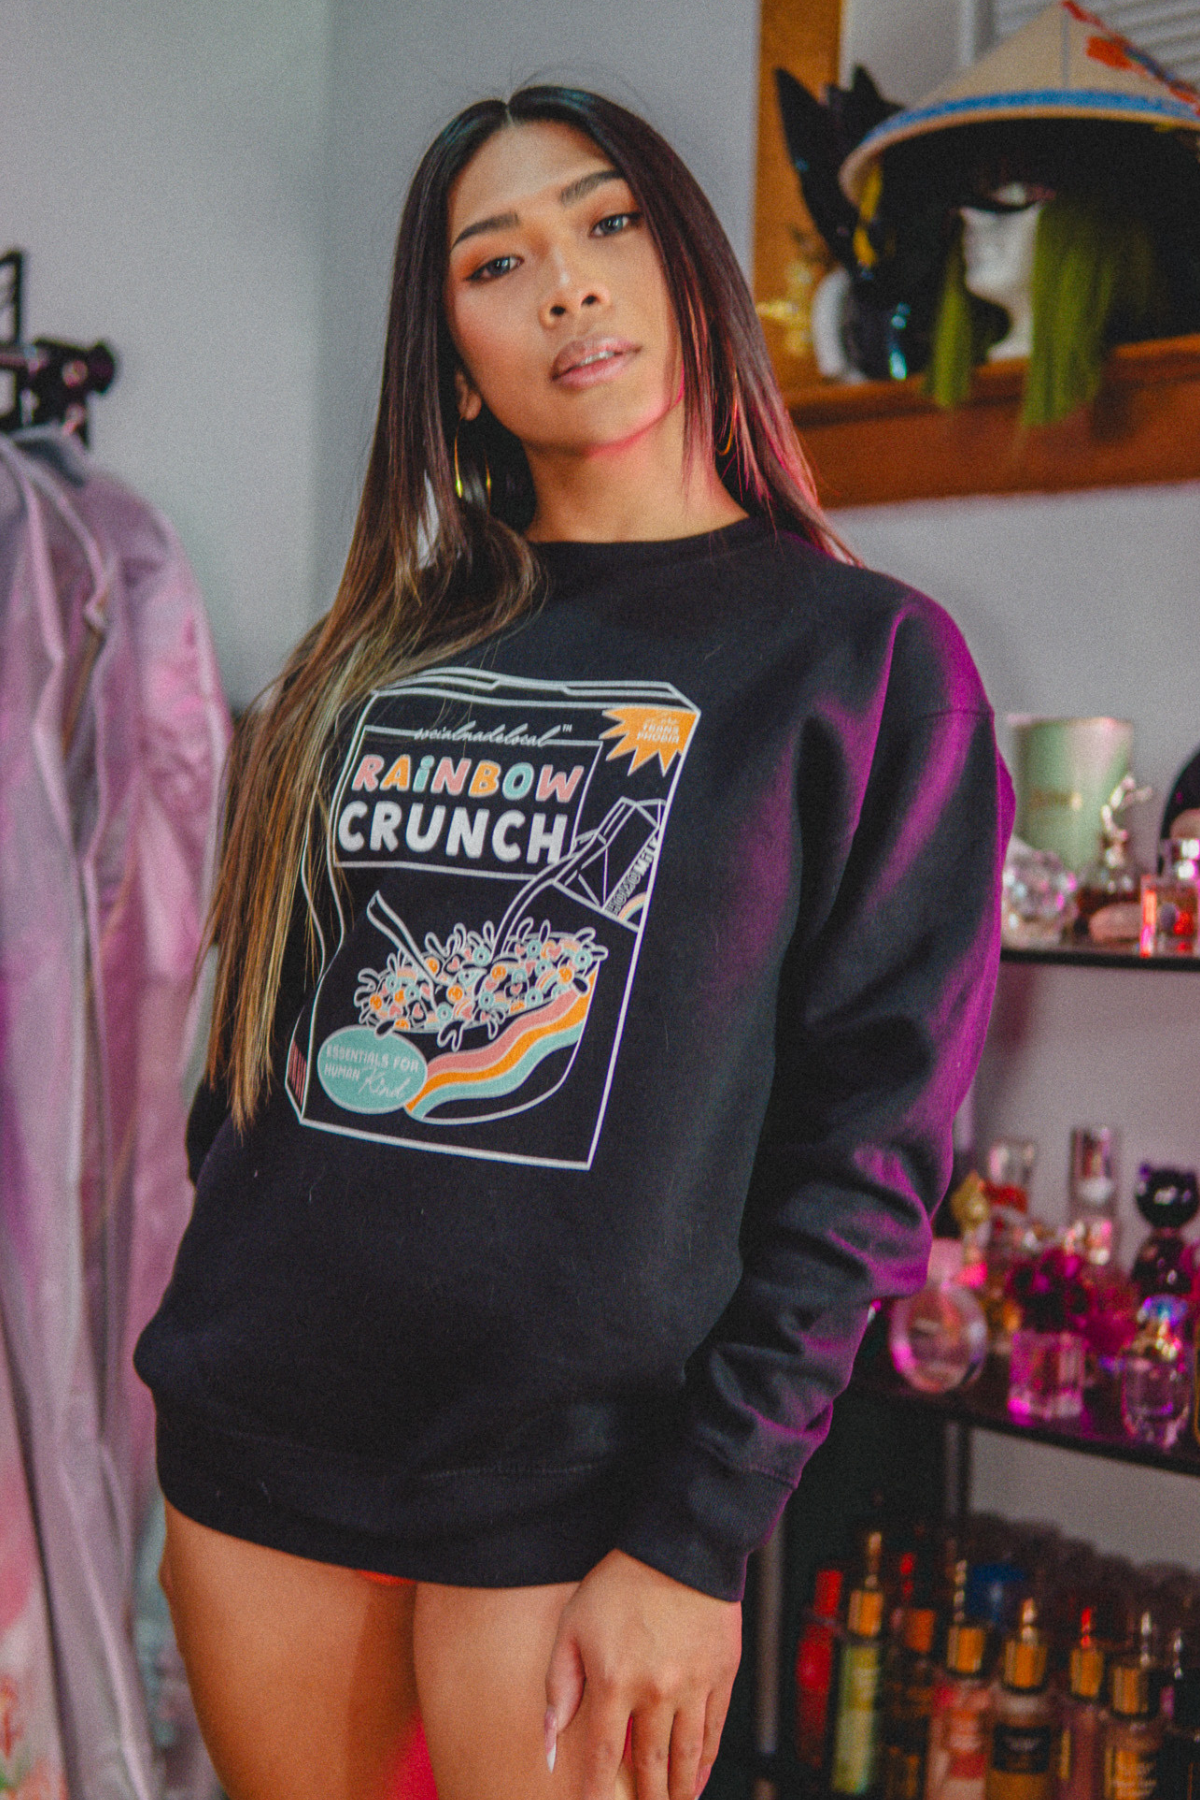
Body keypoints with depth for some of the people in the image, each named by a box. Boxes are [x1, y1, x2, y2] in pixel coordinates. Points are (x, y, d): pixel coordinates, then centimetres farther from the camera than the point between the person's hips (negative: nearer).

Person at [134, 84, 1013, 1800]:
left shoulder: (866, 658, -4)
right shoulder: (380, 645, 8)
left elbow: (869, 1149, -8)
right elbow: (258, 1022, 13)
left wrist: (697, 1539, -12)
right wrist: (217, 1336, 9)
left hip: (576, 1472, -4)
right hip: (258, 1427, 4)